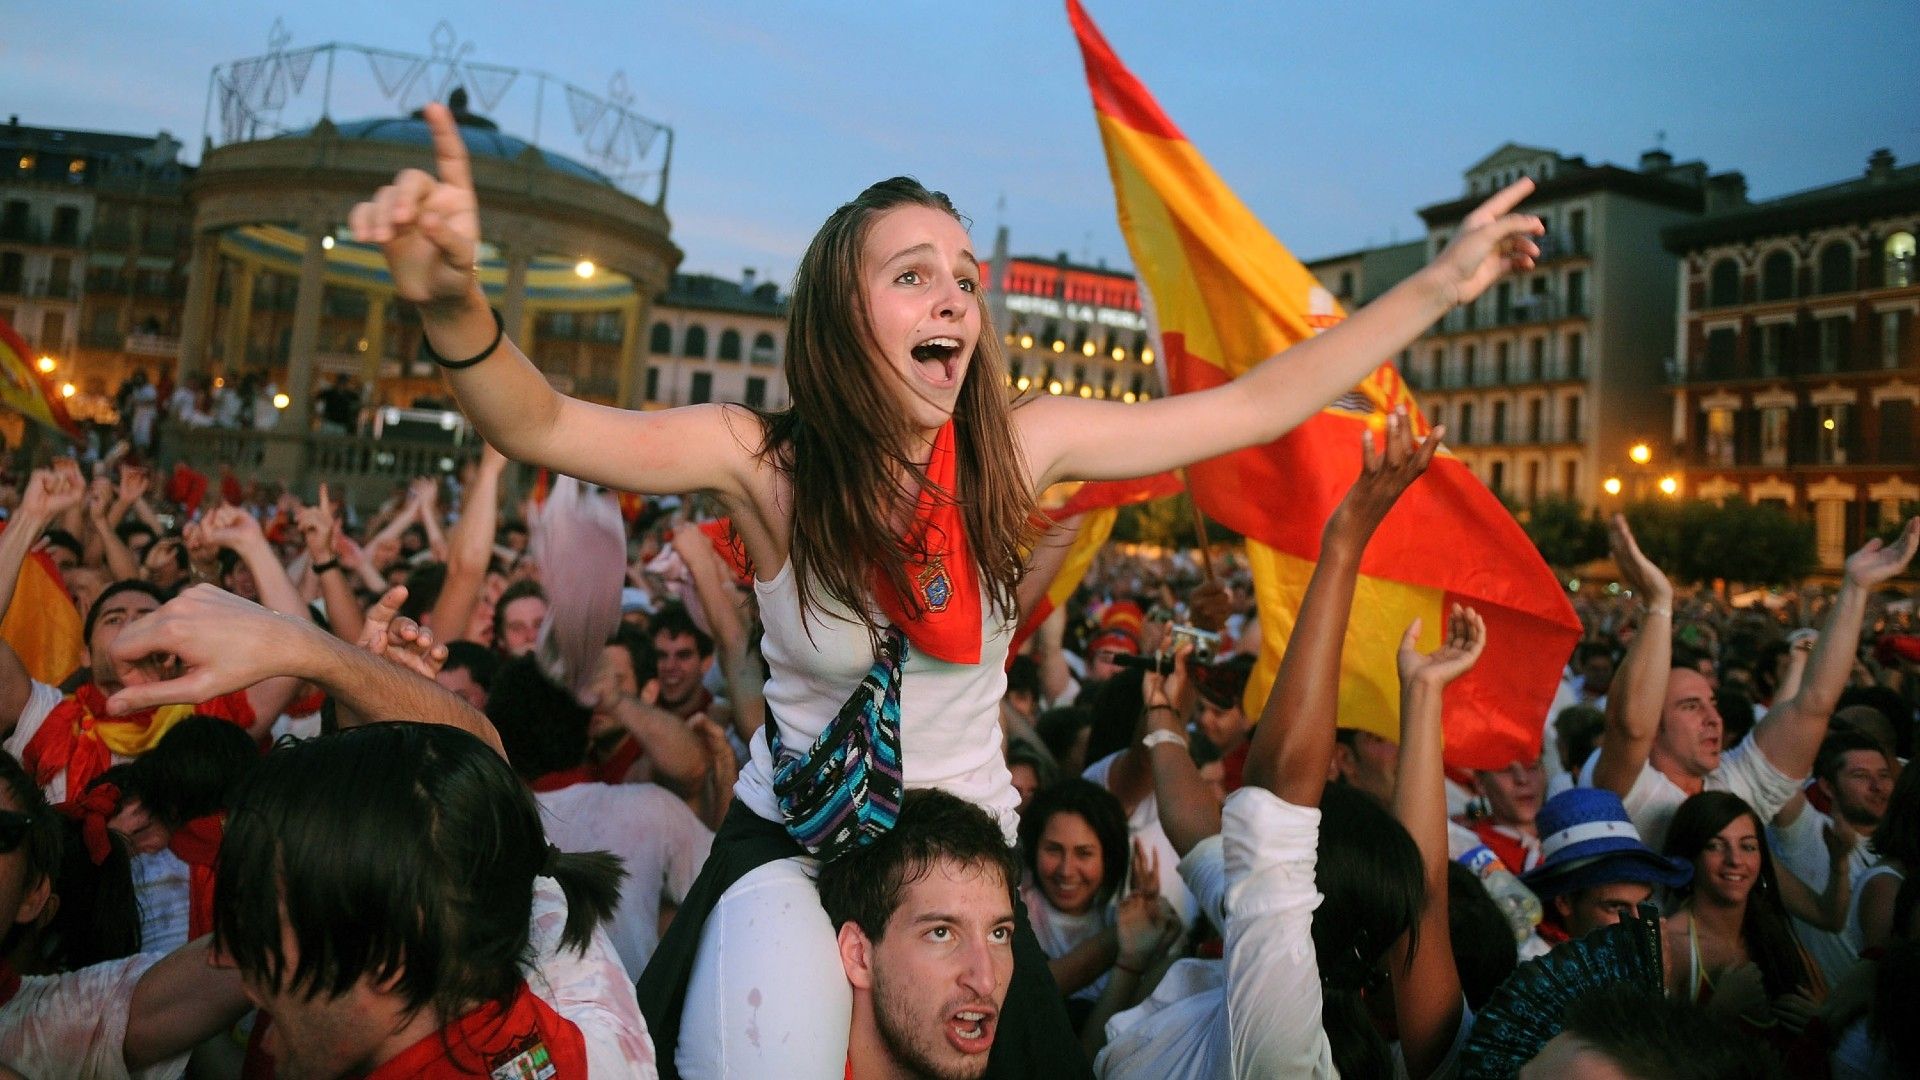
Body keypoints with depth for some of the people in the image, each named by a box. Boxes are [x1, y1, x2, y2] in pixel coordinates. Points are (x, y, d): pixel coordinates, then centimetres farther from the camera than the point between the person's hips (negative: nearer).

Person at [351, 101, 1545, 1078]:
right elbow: (545, 426, -29)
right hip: (795, 843, -2)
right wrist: (455, 303, -49)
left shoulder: (1019, 447, -11)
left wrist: (1440, 283, -5)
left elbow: (1256, 405, -7)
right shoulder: (771, 461, -17)